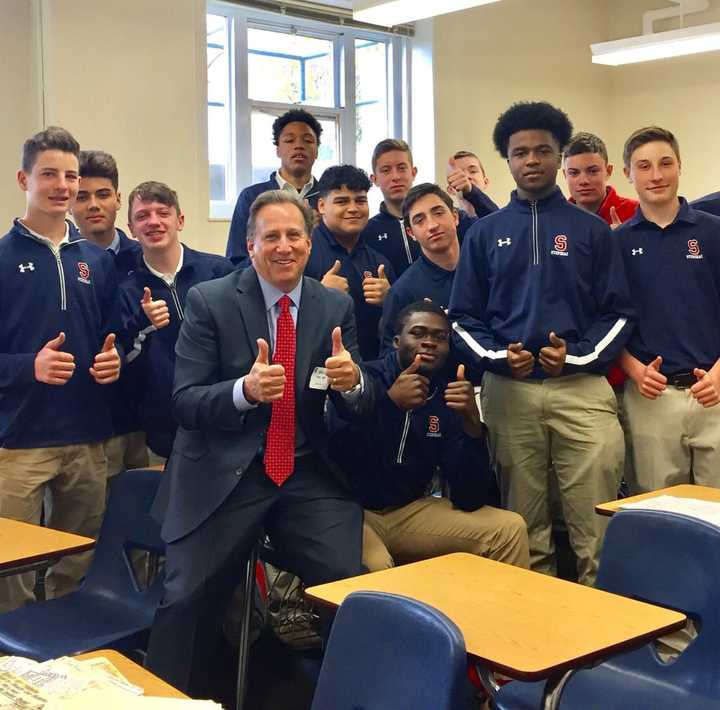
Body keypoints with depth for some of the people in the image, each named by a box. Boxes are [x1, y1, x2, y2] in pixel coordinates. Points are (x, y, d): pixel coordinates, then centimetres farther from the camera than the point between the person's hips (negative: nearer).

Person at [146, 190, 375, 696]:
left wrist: (353, 381, -20)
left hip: (311, 477, 2)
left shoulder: (337, 306, 6)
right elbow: (184, 402, -8)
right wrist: (245, 390, -27)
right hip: (224, 478, -2)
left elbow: (363, 402, 5)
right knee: (188, 601, -6)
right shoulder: (209, 301, -3)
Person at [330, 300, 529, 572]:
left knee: (509, 529, -6)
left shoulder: (449, 398, 1)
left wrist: (472, 424, -19)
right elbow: (332, 454, -27)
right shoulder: (362, 380, -11)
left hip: (410, 511, 5)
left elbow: (470, 499, -6)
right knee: (375, 568, -36)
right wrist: (389, 403, -33)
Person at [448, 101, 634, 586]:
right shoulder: (485, 233, 11)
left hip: (583, 388, -1)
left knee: (596, 530, -3)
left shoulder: (592, 230, 9)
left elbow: (619, 313, 5)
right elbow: (464, 317, 8)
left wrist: (577, 356, -12)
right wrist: (498, 356, -10)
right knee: (524, 531, 9)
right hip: (509, 390, 1)